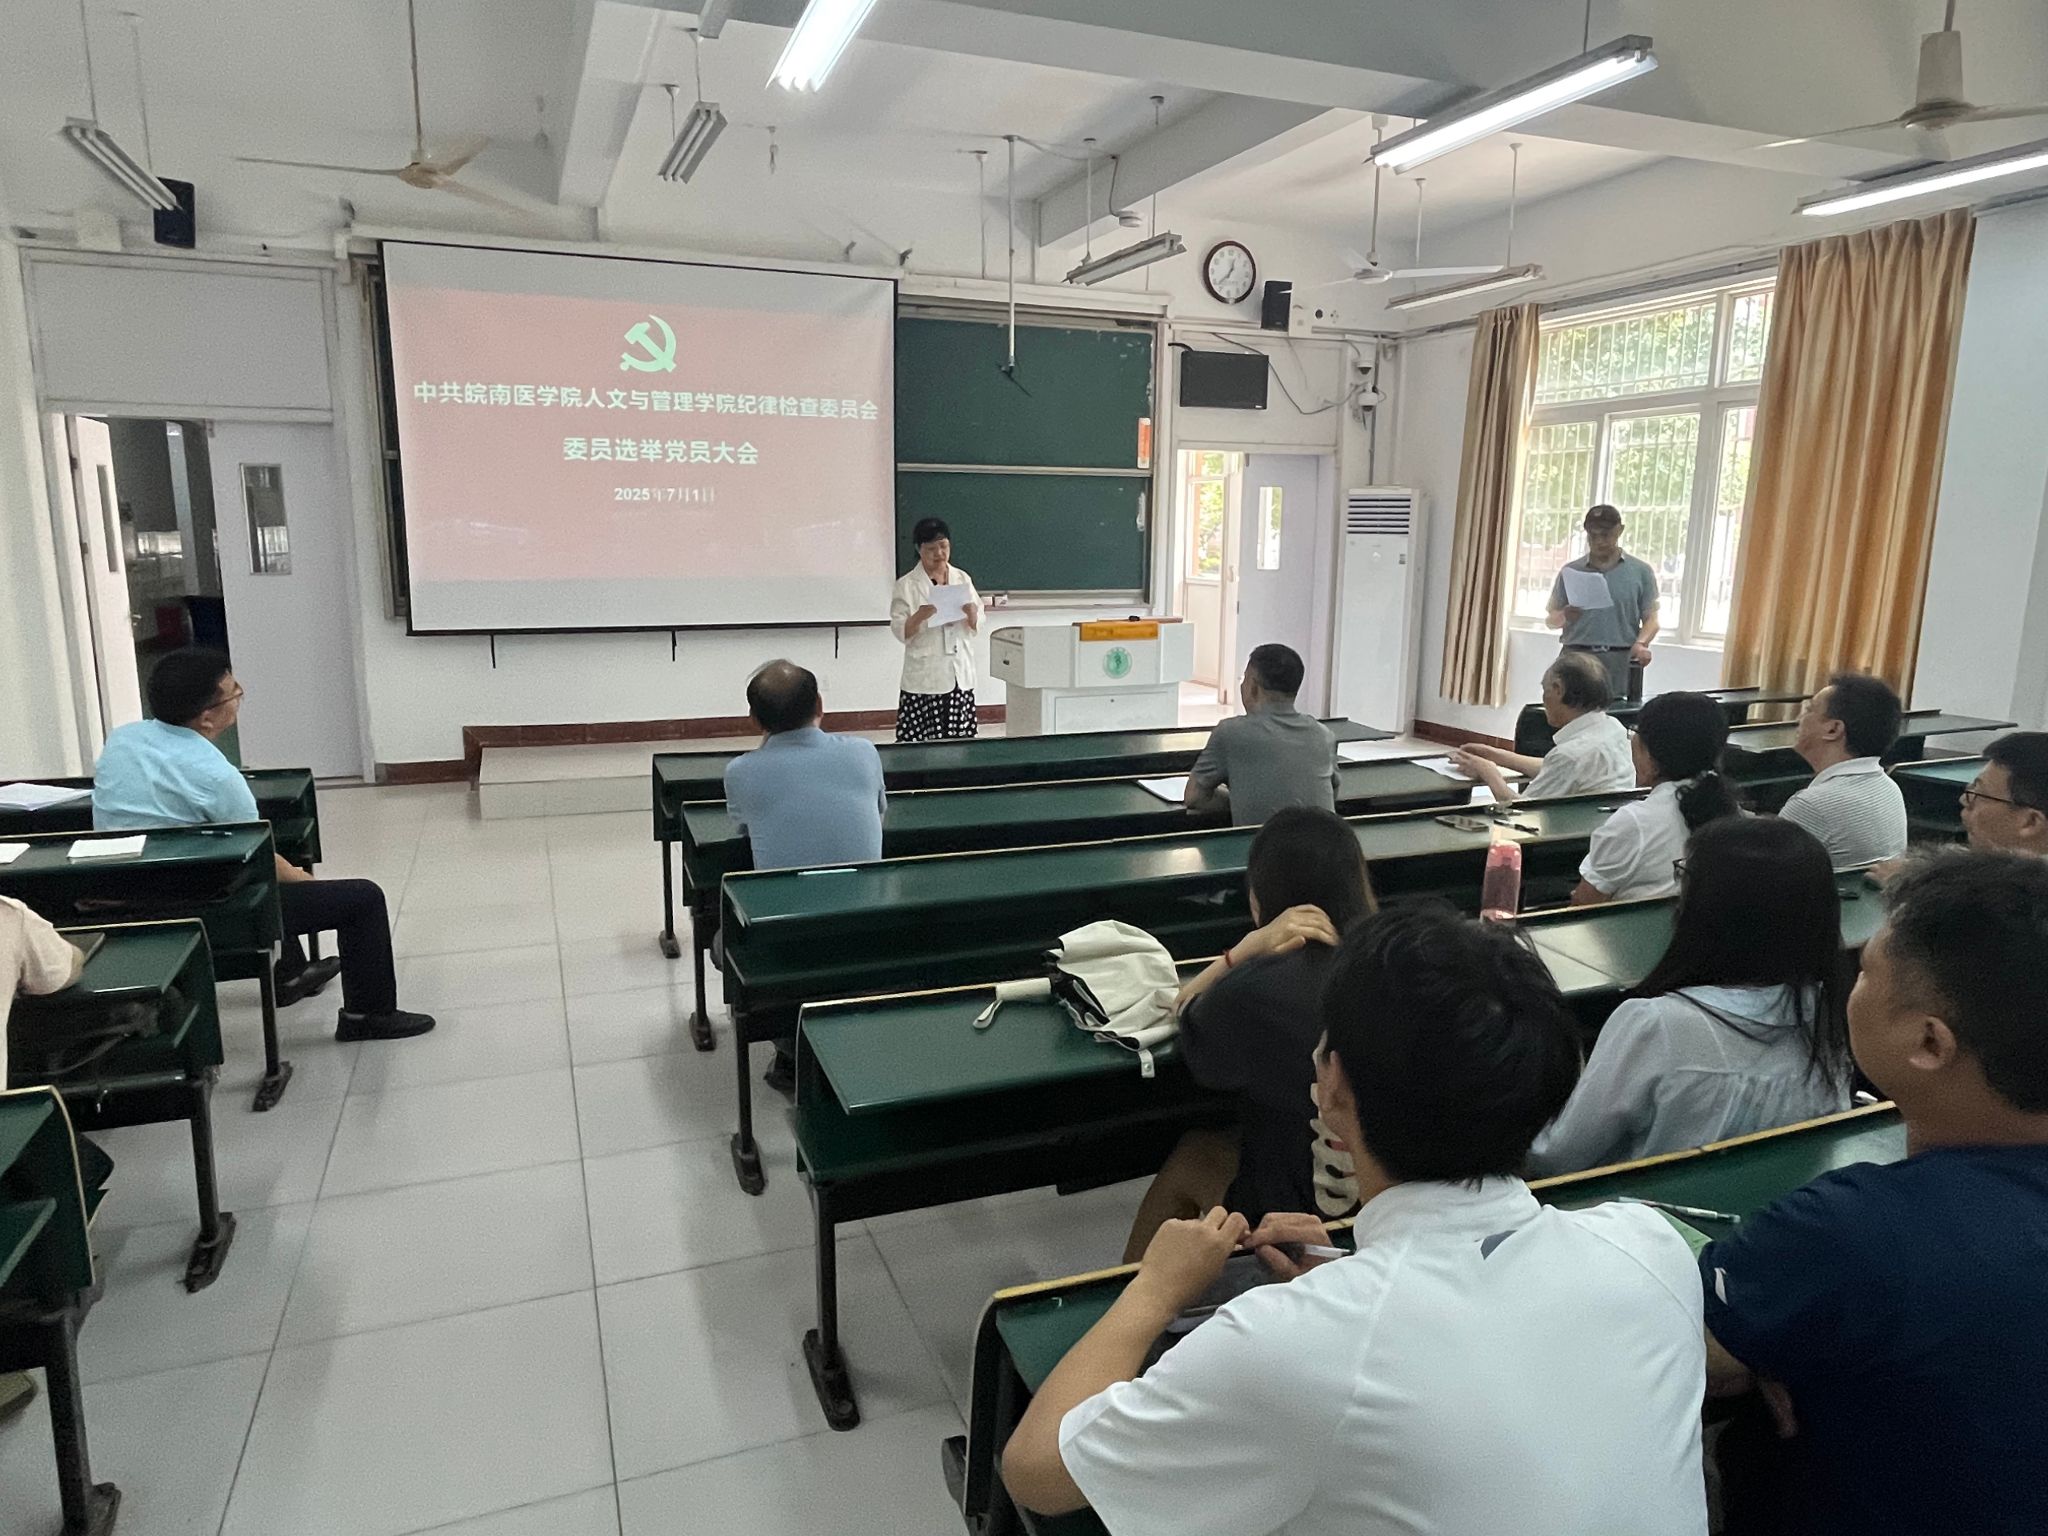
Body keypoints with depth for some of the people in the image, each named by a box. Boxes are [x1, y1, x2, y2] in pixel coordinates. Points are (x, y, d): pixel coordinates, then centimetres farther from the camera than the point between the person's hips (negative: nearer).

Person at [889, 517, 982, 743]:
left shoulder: (962, 579, 10)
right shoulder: (907, 585, -2)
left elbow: (977, 627, 11)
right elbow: (900, 631, -6)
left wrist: (972, 615, -11)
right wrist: (919, 617, -25)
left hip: (960, 675, 4)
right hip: (925, 677, -3)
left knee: (958, 741, 2)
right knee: (918, 741, -7)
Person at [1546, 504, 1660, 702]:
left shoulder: (1641, 571, 9)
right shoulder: (1570, 571, 11)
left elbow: (1651, 618, 4)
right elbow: (1550, 619, 12)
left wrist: (1640, 643, -16)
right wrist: (1564, 617, -11)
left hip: (1621, 662, -1)